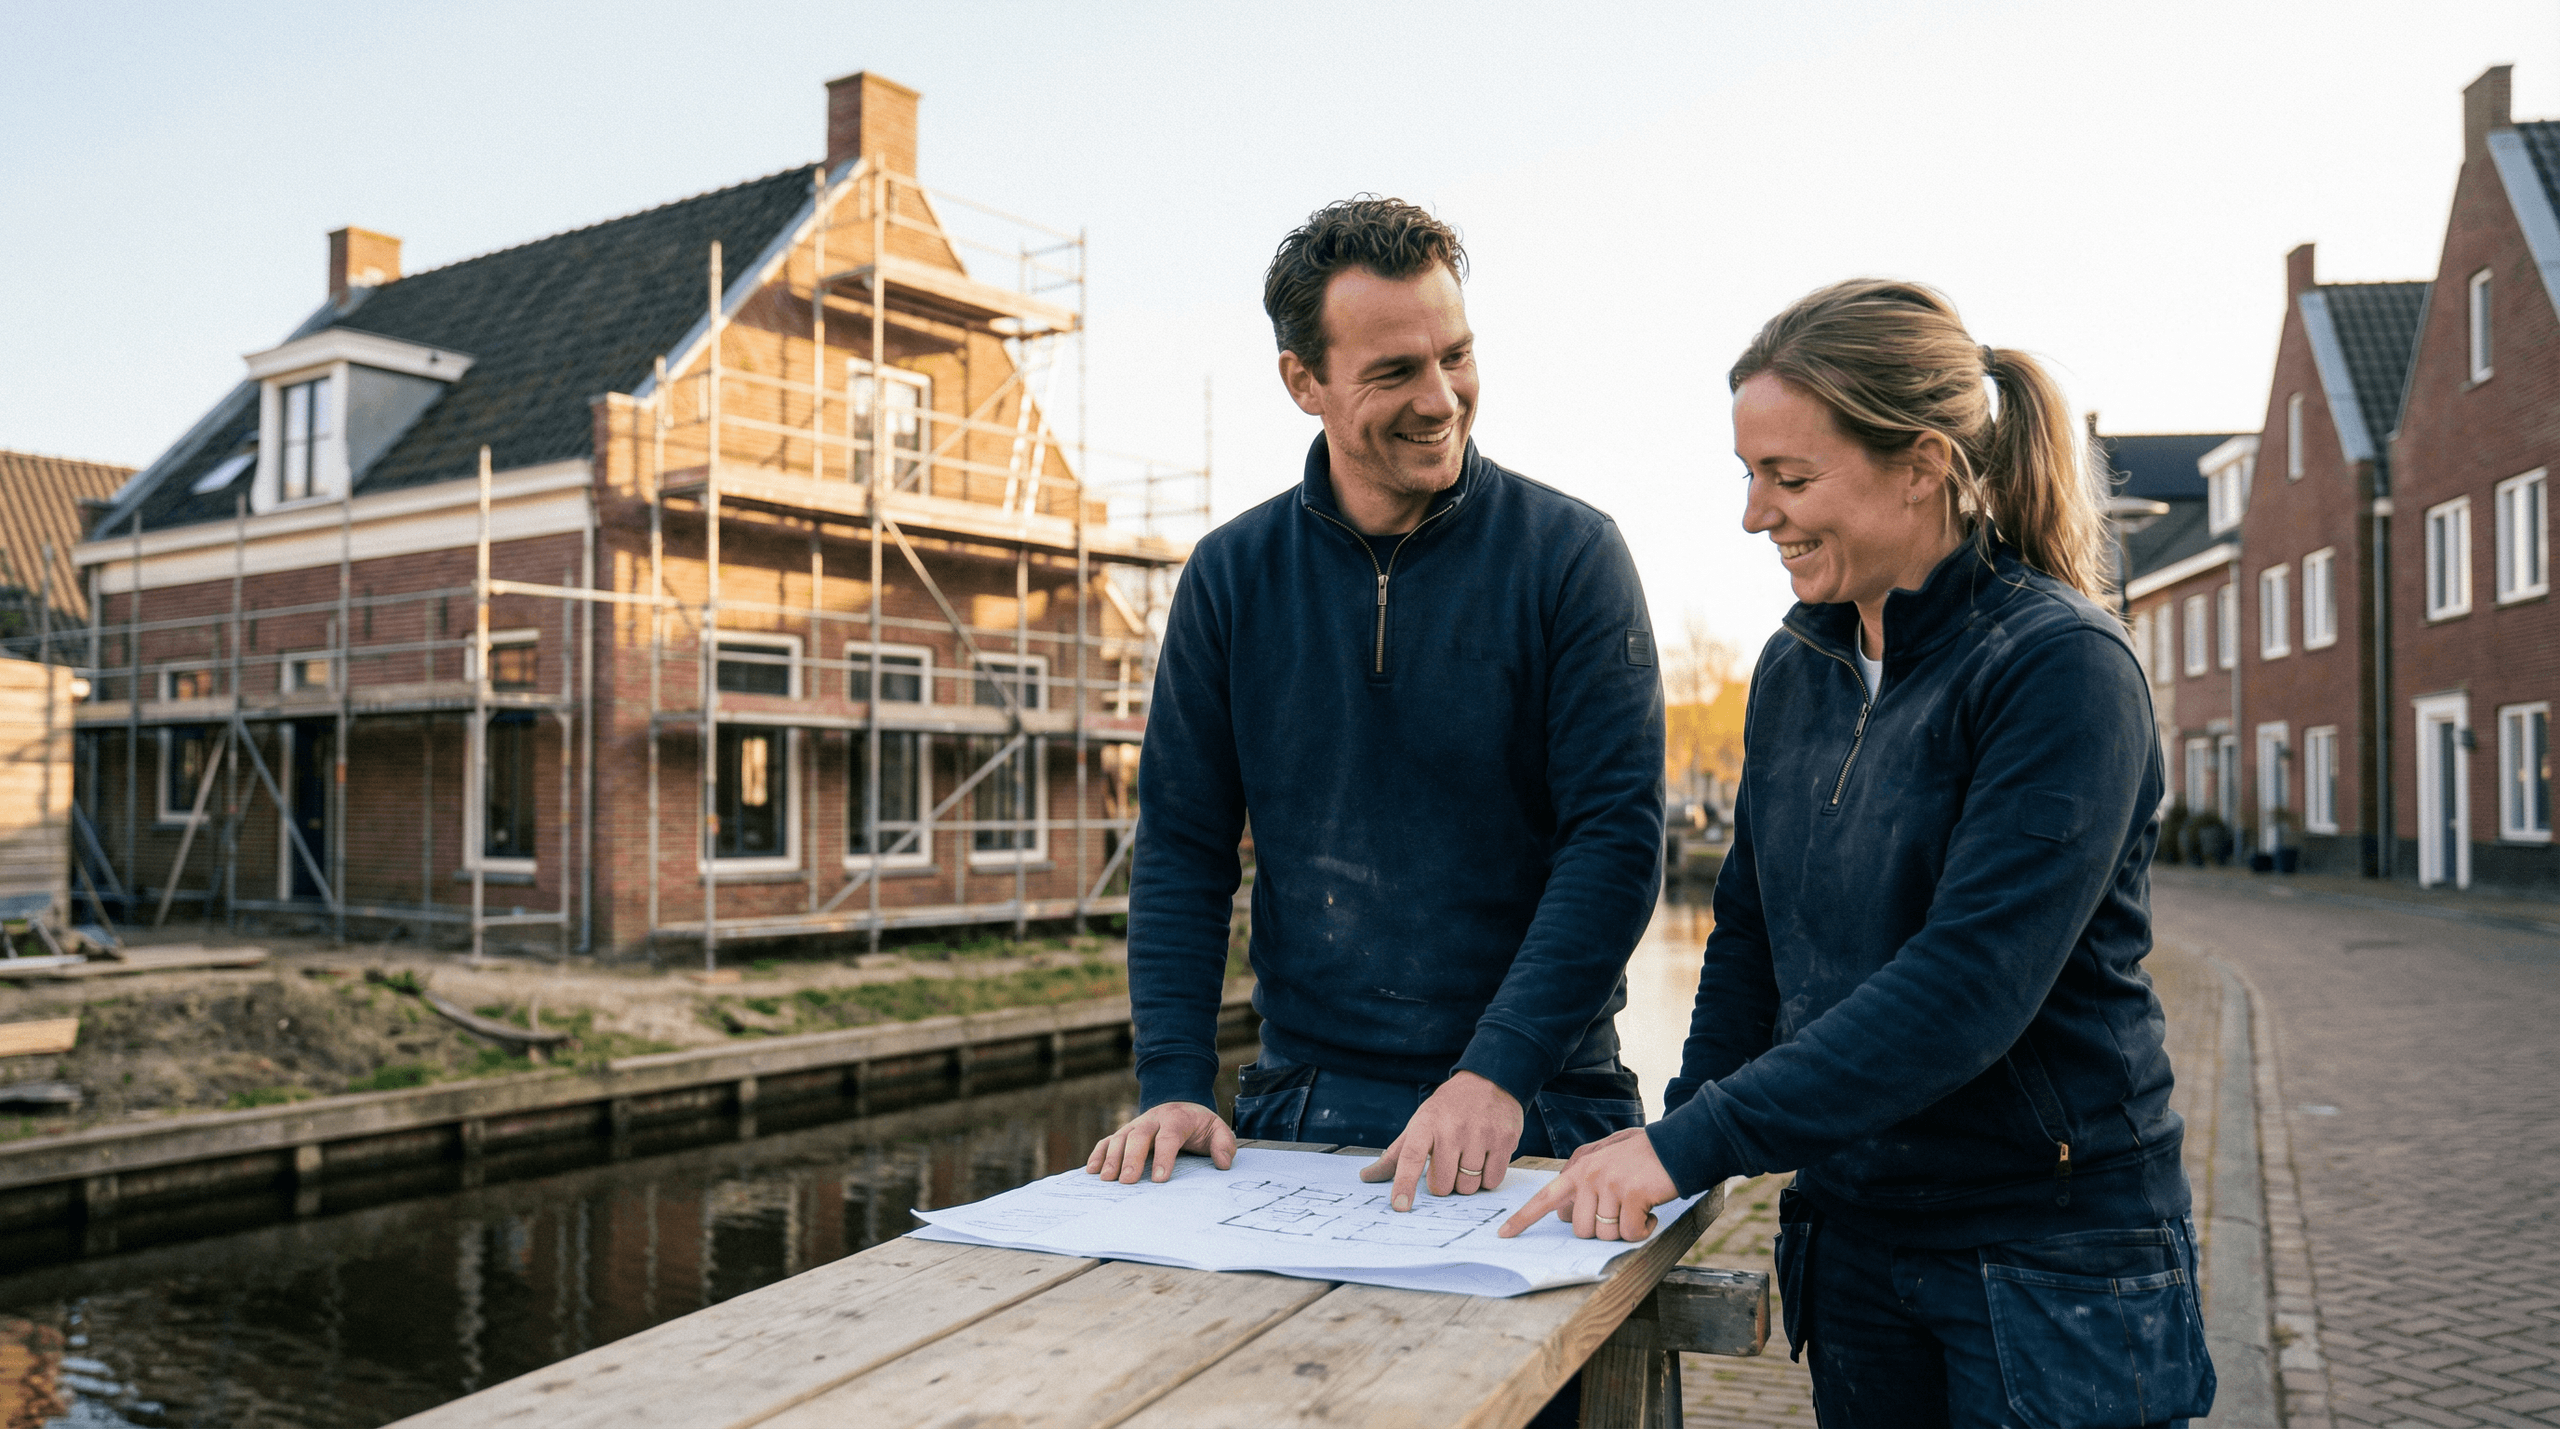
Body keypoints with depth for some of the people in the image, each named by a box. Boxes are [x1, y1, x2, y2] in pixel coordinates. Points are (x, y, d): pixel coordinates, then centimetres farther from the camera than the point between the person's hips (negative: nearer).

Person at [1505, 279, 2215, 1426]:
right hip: (1848, 1235, 6)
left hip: (2056, 1256, -5)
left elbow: (1965, 986, -26)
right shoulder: (1794, 670, 4)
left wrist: (1692, 1143, -26)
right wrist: (1668, 1161, 1)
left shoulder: (2061, 670, -17)